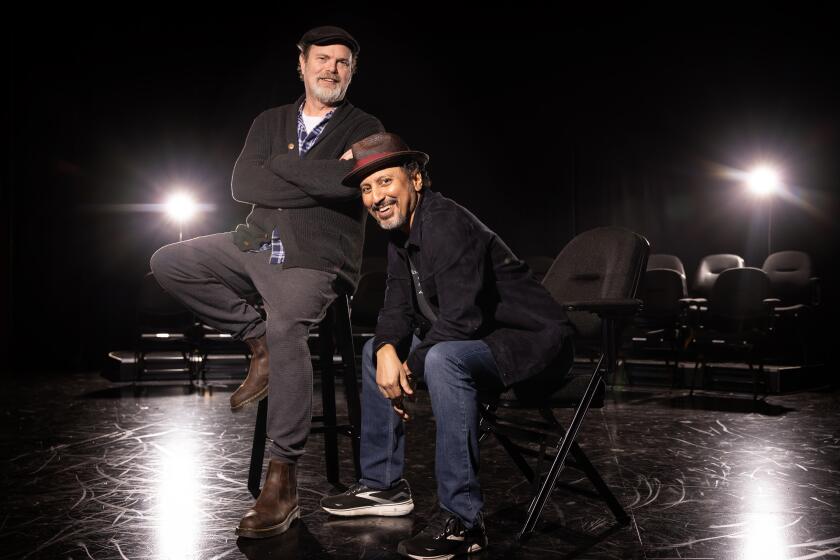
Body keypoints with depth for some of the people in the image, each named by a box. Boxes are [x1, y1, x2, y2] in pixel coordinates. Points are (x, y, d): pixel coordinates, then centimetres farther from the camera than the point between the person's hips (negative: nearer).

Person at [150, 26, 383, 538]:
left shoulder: (365, 129, 5)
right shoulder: (271, 122, 15)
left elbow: (350, 180, -16)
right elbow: (242, 184, -2)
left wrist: (282, 164, -9)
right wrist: (319, 181, -10)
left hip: (316, 259, -6)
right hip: (255, 245, 6)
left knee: (287, 327, -34)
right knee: (168, 263, -3)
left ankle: (283, 484, -29)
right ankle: (259, 343, 1)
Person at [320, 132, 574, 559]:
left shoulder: (447, 225, -23)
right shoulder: (400, 230, 7)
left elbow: (461, 318, -29)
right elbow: (399, 305, 8)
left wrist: (407, 368, -16)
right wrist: (388, 350, -14)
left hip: (532, 342, -10)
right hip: (475, 341, 10)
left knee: (443, 359, -38)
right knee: (374, 349, 14)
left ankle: (464, 522, -29)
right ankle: (384, 486, 19)